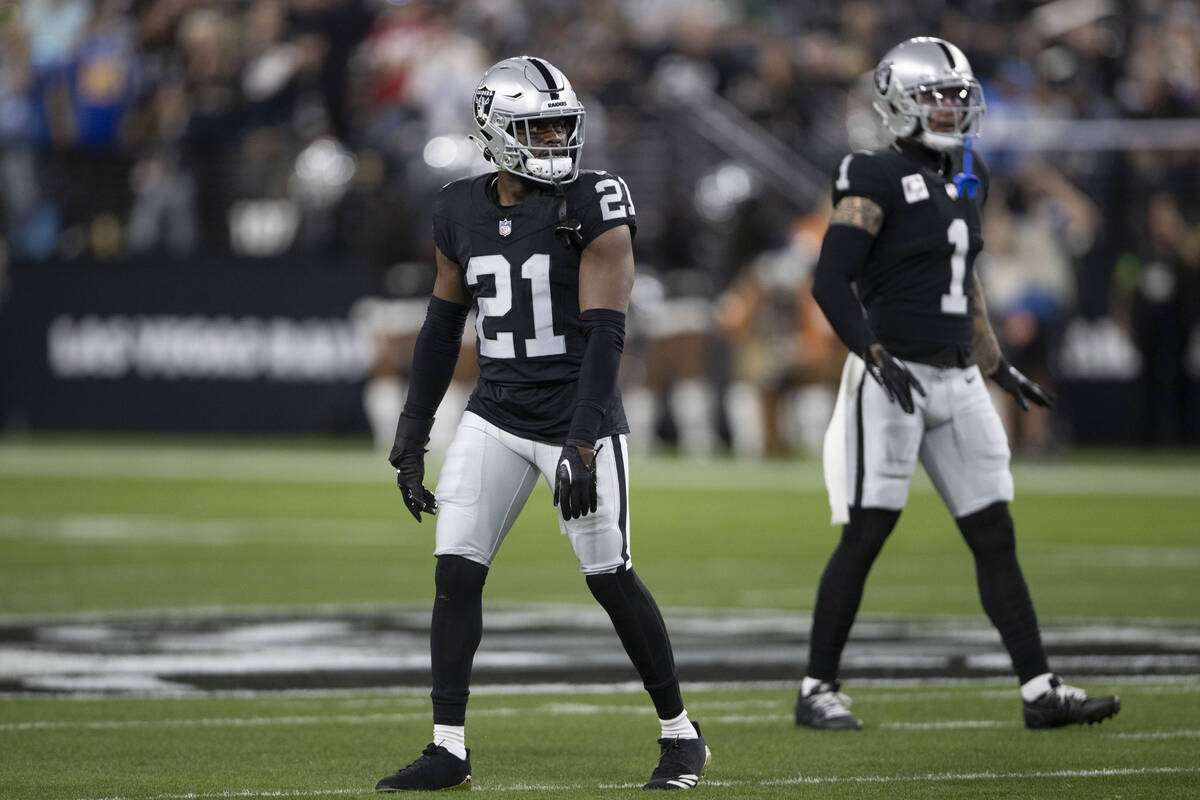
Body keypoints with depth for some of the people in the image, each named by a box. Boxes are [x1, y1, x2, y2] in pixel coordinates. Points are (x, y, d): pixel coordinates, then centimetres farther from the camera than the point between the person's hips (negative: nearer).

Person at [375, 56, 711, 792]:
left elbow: (605, 333, -16)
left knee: (612, 579, 1)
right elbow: (443, 326, 15)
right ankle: (449, 750, 2)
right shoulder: (461, 213, 3)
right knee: (456, 572, -4)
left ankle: (682, 736, 17)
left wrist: (581, 447, -22)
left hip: (578, 418, -4)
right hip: (497, 418, 4)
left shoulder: (594, 208, -12)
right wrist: (412, 435, 13)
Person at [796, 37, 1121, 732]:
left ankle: (1040, 690, 5)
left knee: (995, 536, 5)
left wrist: (997, 365, 23)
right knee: (866, 533, -5)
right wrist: (877, 356, -24)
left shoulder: (968, 176, 14)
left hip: (956, 380, 7)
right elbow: (830, 282, -15)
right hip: (894, 379, -7)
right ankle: (818, 690, 4)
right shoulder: (877, 180, -10)